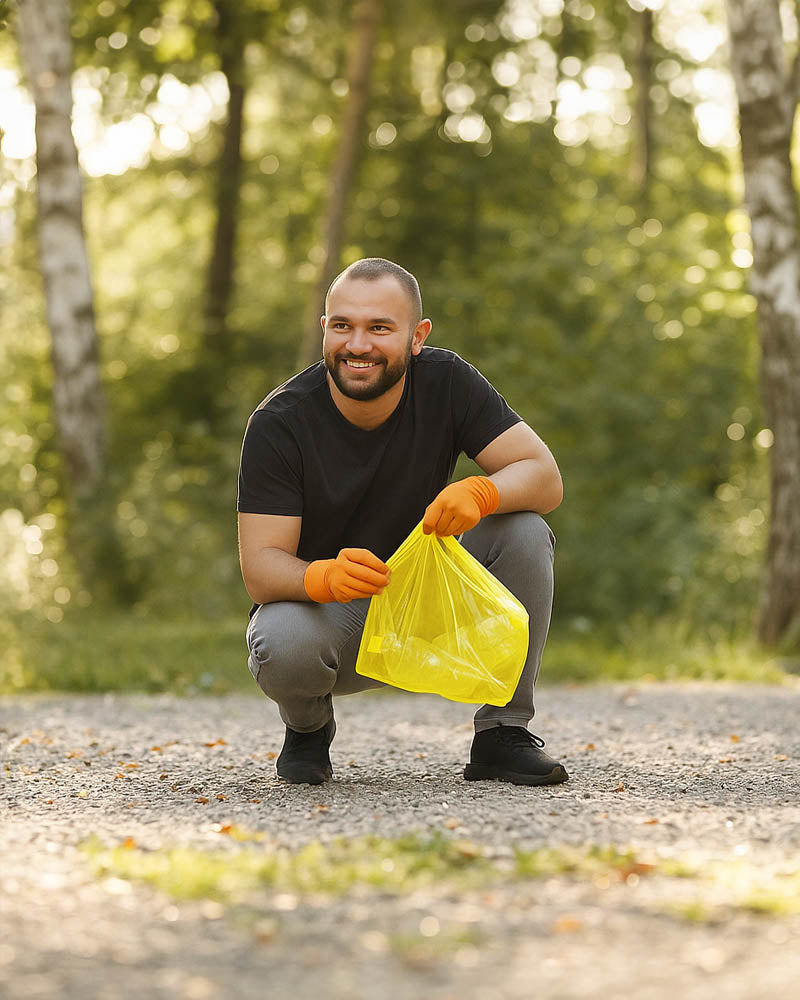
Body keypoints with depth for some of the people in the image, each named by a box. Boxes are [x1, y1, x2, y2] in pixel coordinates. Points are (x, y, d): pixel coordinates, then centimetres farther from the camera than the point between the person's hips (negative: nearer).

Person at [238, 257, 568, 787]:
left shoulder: (446, 382, -13)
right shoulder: (279, 422, -19)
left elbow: (545, 479, -17)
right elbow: (260, 565, -24)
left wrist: (480, 492, -40)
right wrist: (324, 577, -47)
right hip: (316, 599, -2)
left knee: (524, 531, -22)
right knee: (284, 648, -37)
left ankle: (502, 733, -9)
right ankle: (309, 729, 3)